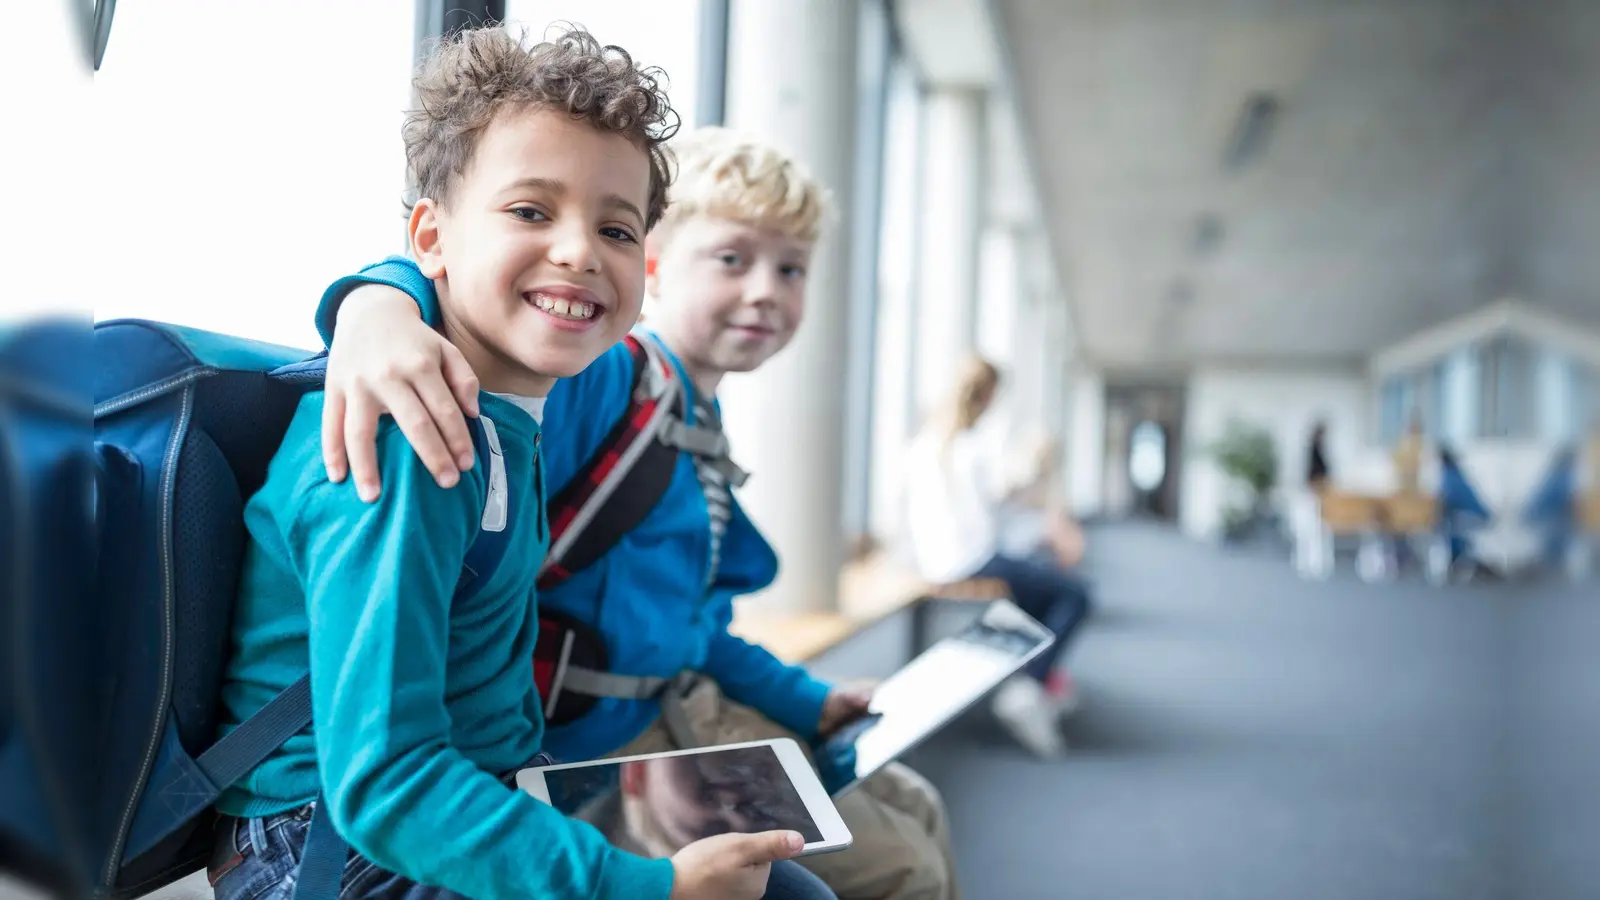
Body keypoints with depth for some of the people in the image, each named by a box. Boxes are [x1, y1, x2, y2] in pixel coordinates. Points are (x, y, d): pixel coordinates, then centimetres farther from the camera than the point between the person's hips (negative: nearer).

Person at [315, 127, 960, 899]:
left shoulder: (701, 429, 9)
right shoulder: (602, 376, -17)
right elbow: (465, 301, -35)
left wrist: (806, 706, 19)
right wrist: (378, 303, -57)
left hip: (682, 711, 9)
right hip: (597, 749, -9)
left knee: (911, 806, 19)